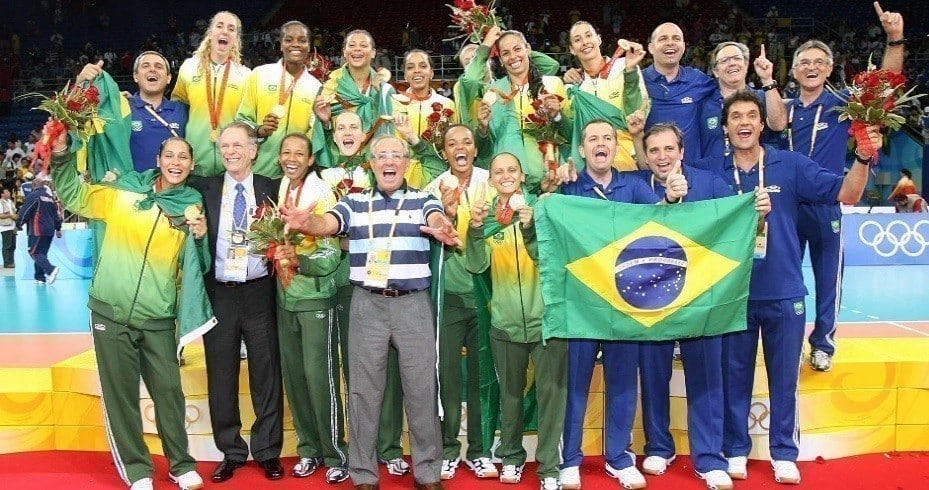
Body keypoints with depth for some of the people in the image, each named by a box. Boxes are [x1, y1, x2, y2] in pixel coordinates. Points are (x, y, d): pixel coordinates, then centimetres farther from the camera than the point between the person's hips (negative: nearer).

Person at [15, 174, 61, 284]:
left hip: (37, 230, -7)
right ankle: (40, 277, 11)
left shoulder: (33, 196, -8)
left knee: (35, 253, -6)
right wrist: (58, 228, 24)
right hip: (50, 230, 7)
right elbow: (56, 213, 19)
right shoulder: (50, 197, 15)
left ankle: (50, 269, -26)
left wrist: (18, 224, 1)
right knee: (42, 253, 13)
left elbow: (24, 212, -10)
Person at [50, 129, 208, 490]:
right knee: (120, 392, 7)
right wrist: (62, 157, -4)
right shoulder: (124, 191, 2)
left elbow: (196, 267, 7)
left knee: (169, 390, 5)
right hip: (111, 311, 0)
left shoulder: (193, 207, 4)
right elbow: (75, 196, 9)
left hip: (158, 318, 1)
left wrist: (201, 239, -13)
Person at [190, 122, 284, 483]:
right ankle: (231, 451, 23)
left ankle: (267, 451, 20)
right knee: (221, 376, 8)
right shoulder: (204, 189, 6)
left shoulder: (271, 189, 4)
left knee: (266, 373, 7)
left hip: (259, 292, -1)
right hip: (219, 294, 1)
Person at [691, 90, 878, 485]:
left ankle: (784, 453, 25)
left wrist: (863, 158, -21)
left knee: (784, 377, 11)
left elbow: (846, 194, -5)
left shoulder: (791, 165, -1)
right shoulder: (710, 171, 0)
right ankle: (735, 449, 27)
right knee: (734, 376, 12)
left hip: (784, 293, 0)